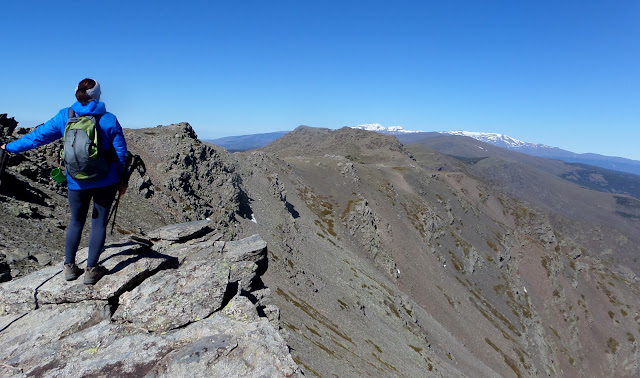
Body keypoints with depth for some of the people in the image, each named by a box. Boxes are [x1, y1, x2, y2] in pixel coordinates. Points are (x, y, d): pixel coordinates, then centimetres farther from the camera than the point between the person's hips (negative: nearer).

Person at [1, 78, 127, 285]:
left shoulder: (64, 117, -2)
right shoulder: (109, 120, -7)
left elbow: (39, 135, 7)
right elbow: (121, 152, -4)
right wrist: (122, 180, 6)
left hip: (77, 181, 2)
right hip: (106, 181, -2)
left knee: (76, 221, 19)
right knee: (99, 222, 7)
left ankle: (69, 266, 24)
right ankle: (92, 269, 10)